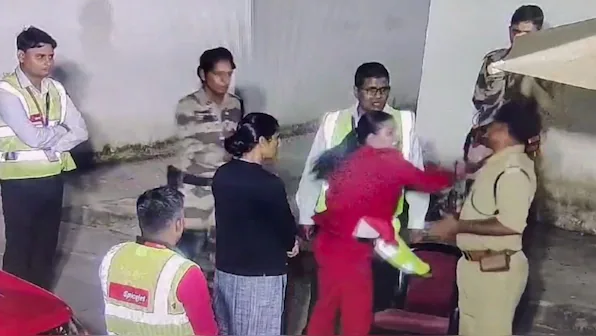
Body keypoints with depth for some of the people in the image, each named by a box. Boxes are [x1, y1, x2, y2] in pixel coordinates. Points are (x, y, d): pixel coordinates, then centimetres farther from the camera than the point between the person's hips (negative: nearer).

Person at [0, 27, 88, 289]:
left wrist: (48, 141, -13)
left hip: (53, 177, 6)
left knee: (47, 244, 15)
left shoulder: (55, 89, 6)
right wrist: (60, 129, -4)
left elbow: (80, 131, 1)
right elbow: (32, 137, -22)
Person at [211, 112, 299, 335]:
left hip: (225, 270, 7)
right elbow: (285, 226, -10)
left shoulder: (221, 175, -2)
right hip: (260, 276, -7)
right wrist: (291, 243, 13)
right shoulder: (269, 184, -22)